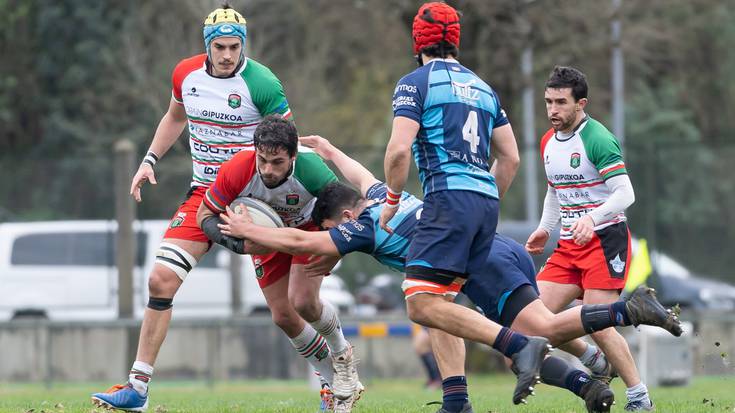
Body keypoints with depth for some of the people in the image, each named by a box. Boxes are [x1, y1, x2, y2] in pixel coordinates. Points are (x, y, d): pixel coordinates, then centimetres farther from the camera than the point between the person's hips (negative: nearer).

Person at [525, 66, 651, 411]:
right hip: (569, 246, 8)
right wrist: (545, 228, 13)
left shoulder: (597, 139, -15)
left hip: (605, 240, -8)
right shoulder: (548, 142, 11)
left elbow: (625, 193, -21)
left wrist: (592, 218, -35)